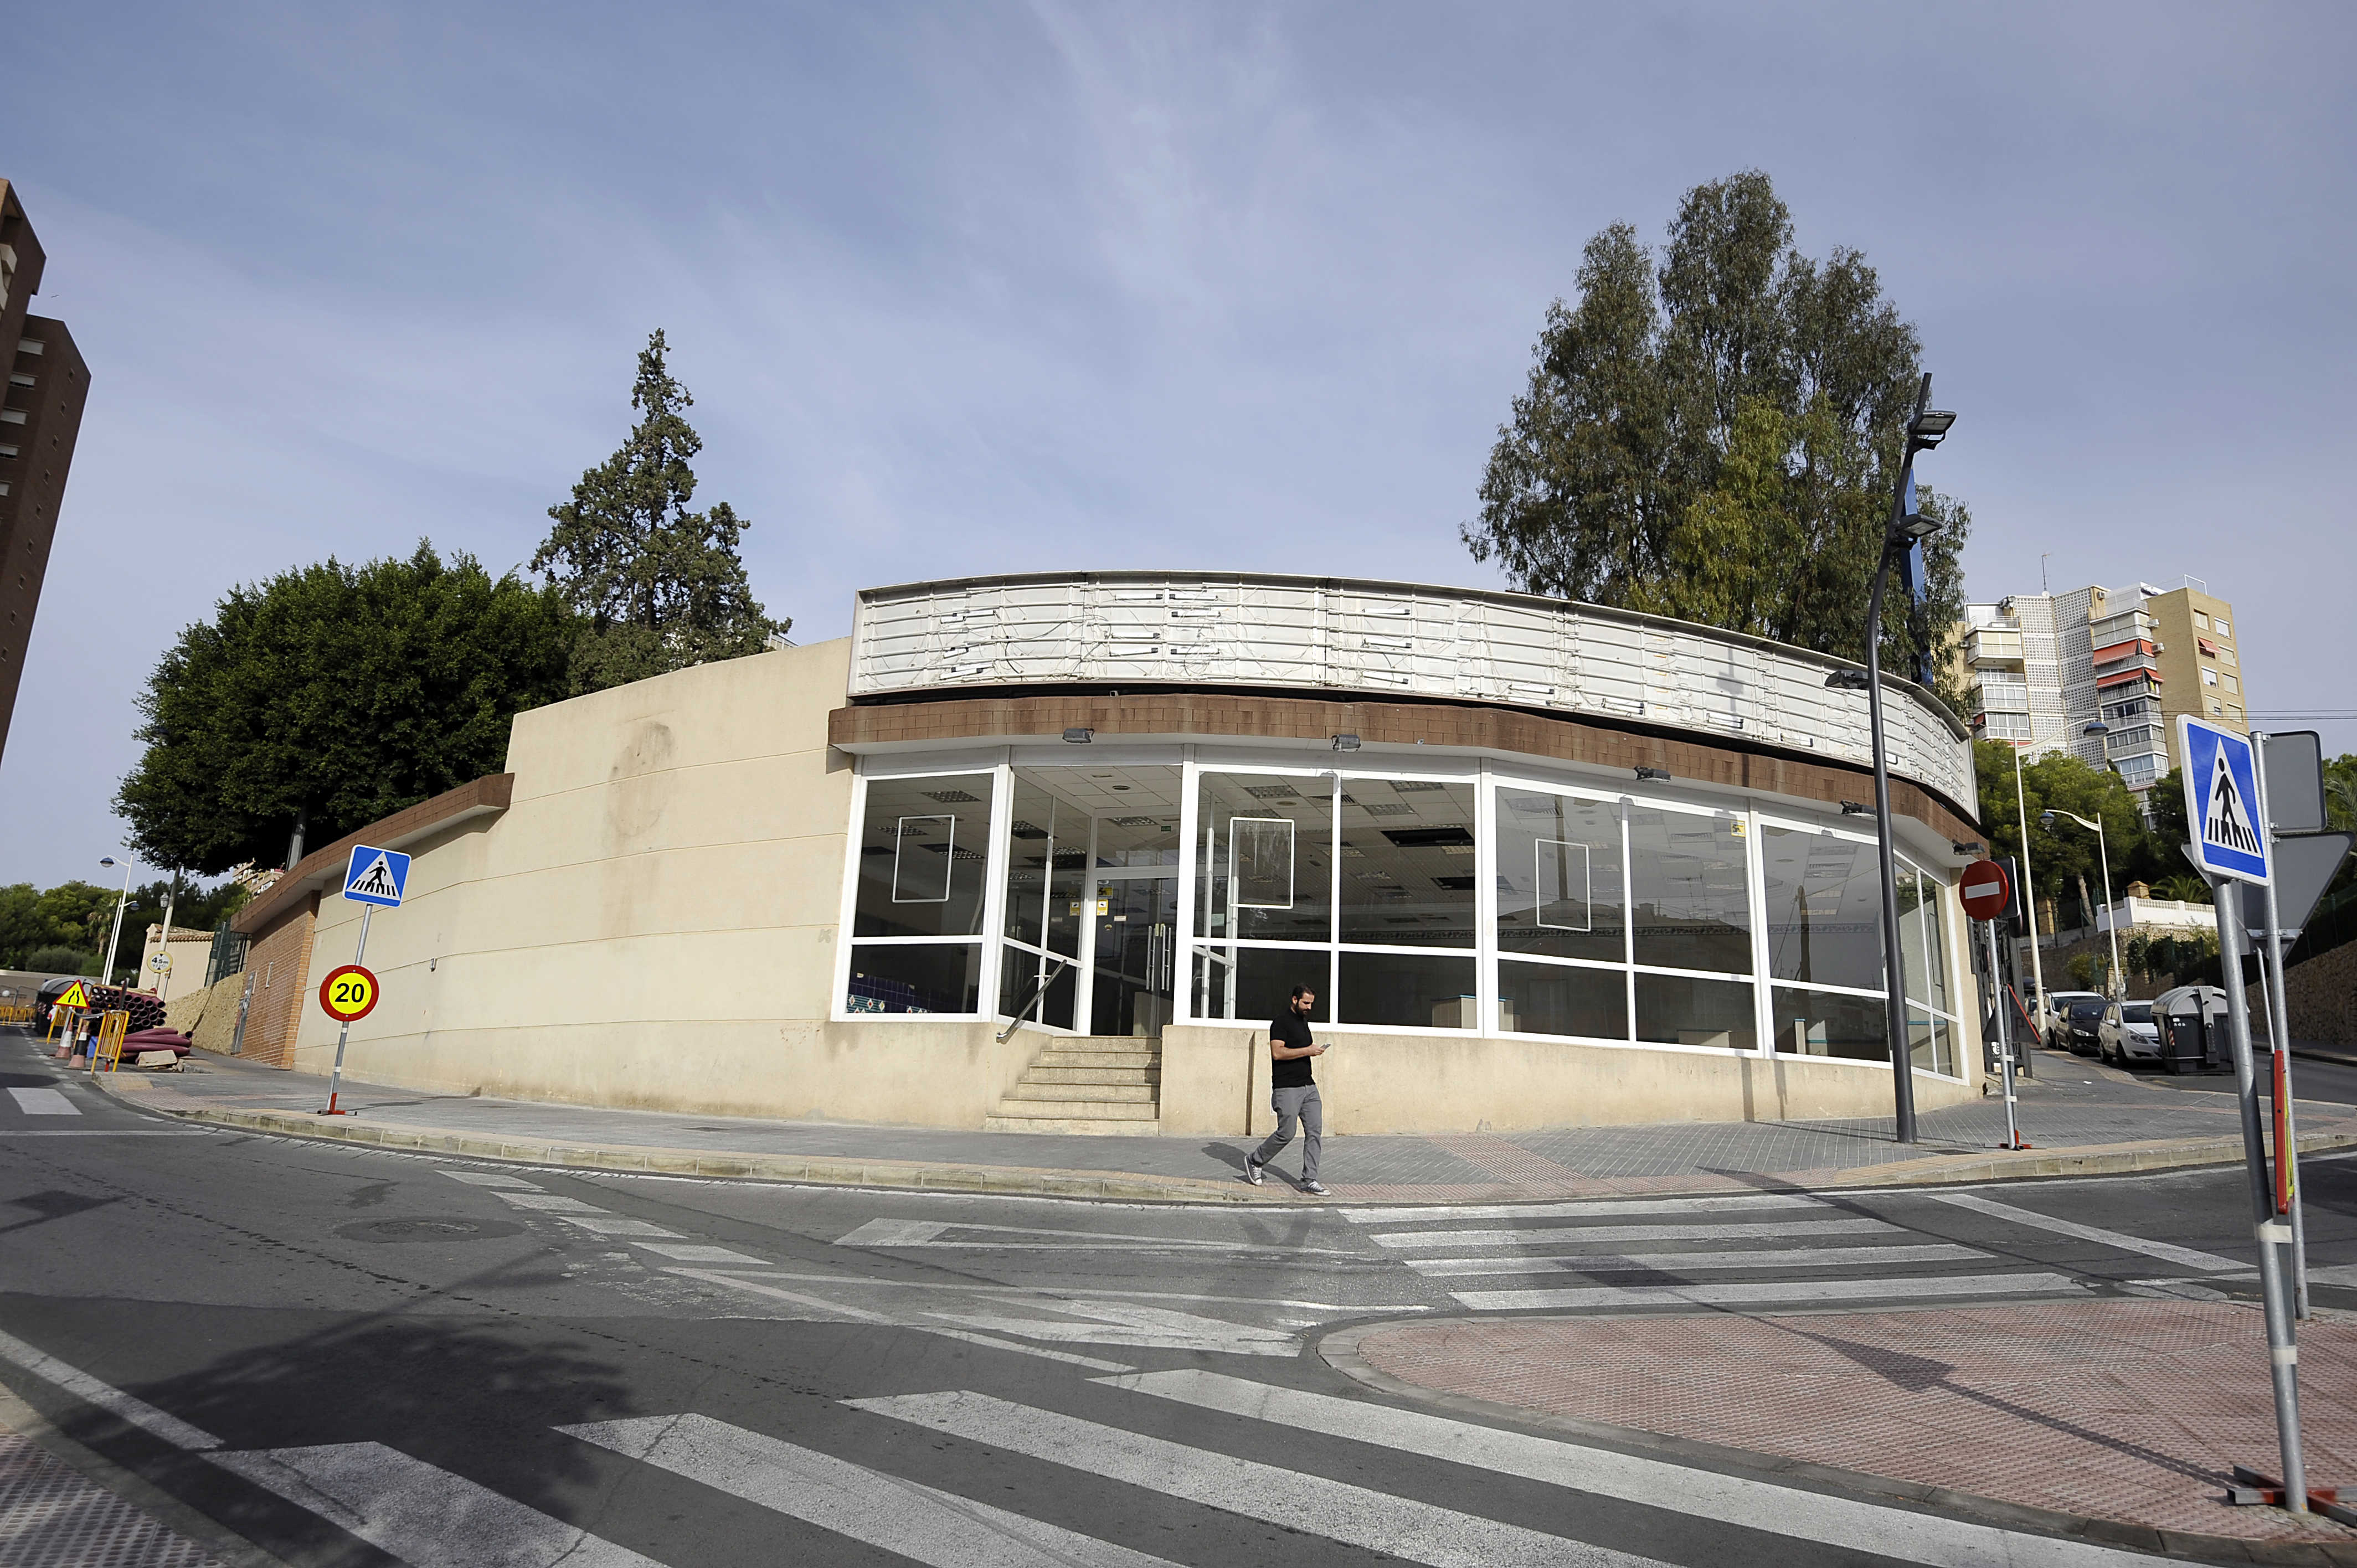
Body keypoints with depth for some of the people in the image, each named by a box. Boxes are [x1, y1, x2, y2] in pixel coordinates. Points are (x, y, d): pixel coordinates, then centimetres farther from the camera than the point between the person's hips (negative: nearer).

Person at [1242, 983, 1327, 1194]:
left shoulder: (1304, 1021, 17)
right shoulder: (1281, 1022, -10)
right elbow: (1278, 1052, -20)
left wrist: (1314, 1050, 9)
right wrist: (1307, 1051, -20)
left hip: (1308, 1086, 8)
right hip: (1287, 1089, -8)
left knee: (1315, 1132, 0)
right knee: (1286, 1133, -5)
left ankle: (1309, 1180, 3)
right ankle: (1254, 1161, 17)